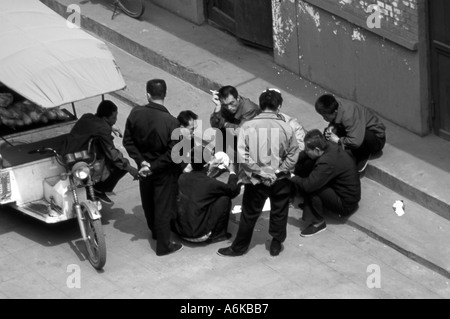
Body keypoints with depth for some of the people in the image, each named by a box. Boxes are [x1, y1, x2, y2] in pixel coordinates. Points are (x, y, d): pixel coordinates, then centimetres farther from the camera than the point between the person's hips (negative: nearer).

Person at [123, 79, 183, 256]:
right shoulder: (171, 122, -27)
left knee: (148, 202, 26)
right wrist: (153, 166, -16)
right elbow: (172, 153, -24)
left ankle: (155, 232, 49)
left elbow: (128, 141, -8)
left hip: (144, 168, 4)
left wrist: (141, 161, -8)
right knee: (163, 207, 10)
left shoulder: (135, 114, -16)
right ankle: (163, 246, 22)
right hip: (164, 172, -4)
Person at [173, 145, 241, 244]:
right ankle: (216, 234, 9)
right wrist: (232, 172, 15)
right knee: (225, 199, 2)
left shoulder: (182, 178, -3)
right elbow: (234, 190, -1)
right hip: (199, 235, -6)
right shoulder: (211, 183, -18)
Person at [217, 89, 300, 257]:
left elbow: (242, 155, -16)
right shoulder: (286, 128, -11)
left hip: (256, 180, 0)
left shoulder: (248, 126, -12)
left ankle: (239, 247, 26)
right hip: (280, 180, 0)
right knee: (279, 213, 19)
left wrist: (258, 172, -9)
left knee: (249, 214, 14)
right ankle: (276, 245, 30)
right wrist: (278, 171, -4)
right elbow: (293, 155, -9)